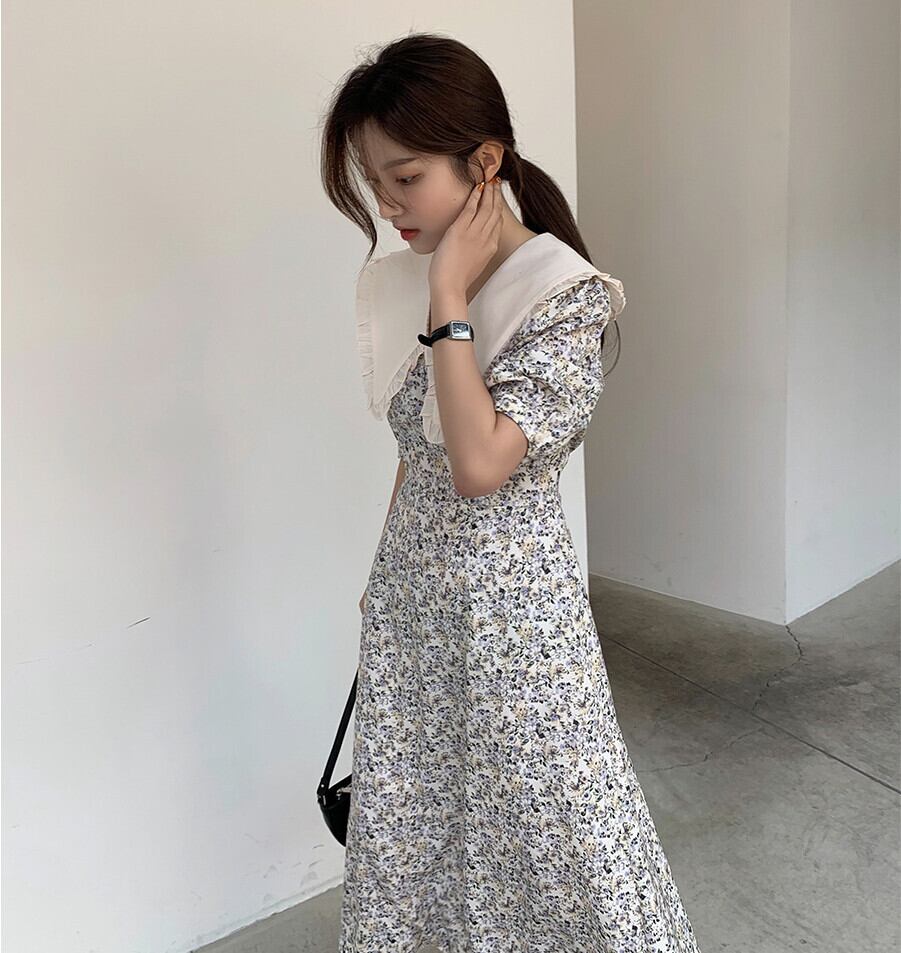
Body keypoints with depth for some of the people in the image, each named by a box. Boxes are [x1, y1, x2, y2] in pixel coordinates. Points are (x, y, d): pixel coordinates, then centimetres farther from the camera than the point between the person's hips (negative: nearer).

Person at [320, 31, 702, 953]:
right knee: (412, 819, 20)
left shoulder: (566, 295, -17)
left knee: (558, 825, 9)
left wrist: (451, 301, -23)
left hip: (512, 601, -6)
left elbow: (480, 464, -28)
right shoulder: (402, 285, 2)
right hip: (410, 598, 7)